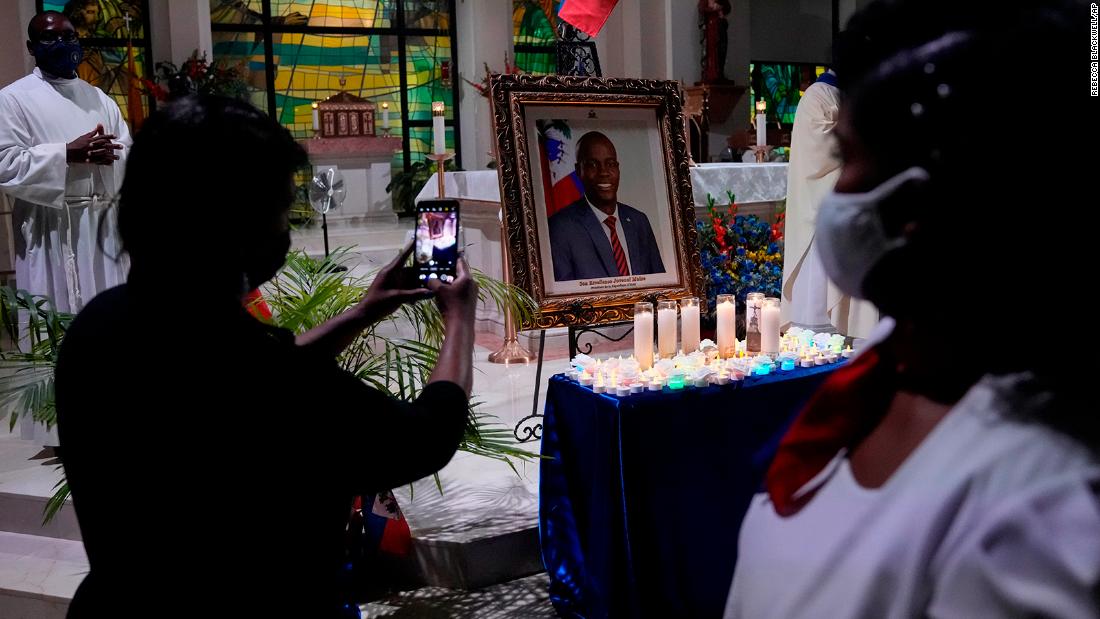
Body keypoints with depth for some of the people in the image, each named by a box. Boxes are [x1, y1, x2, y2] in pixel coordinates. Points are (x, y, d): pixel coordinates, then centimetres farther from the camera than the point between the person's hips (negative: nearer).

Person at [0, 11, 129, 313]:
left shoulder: (99, 98, 15)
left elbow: (131, 155, 12)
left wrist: (109, 155, -11)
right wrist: (68, 153, -17)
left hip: (103, 224, 5)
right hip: (52, 229, -5)